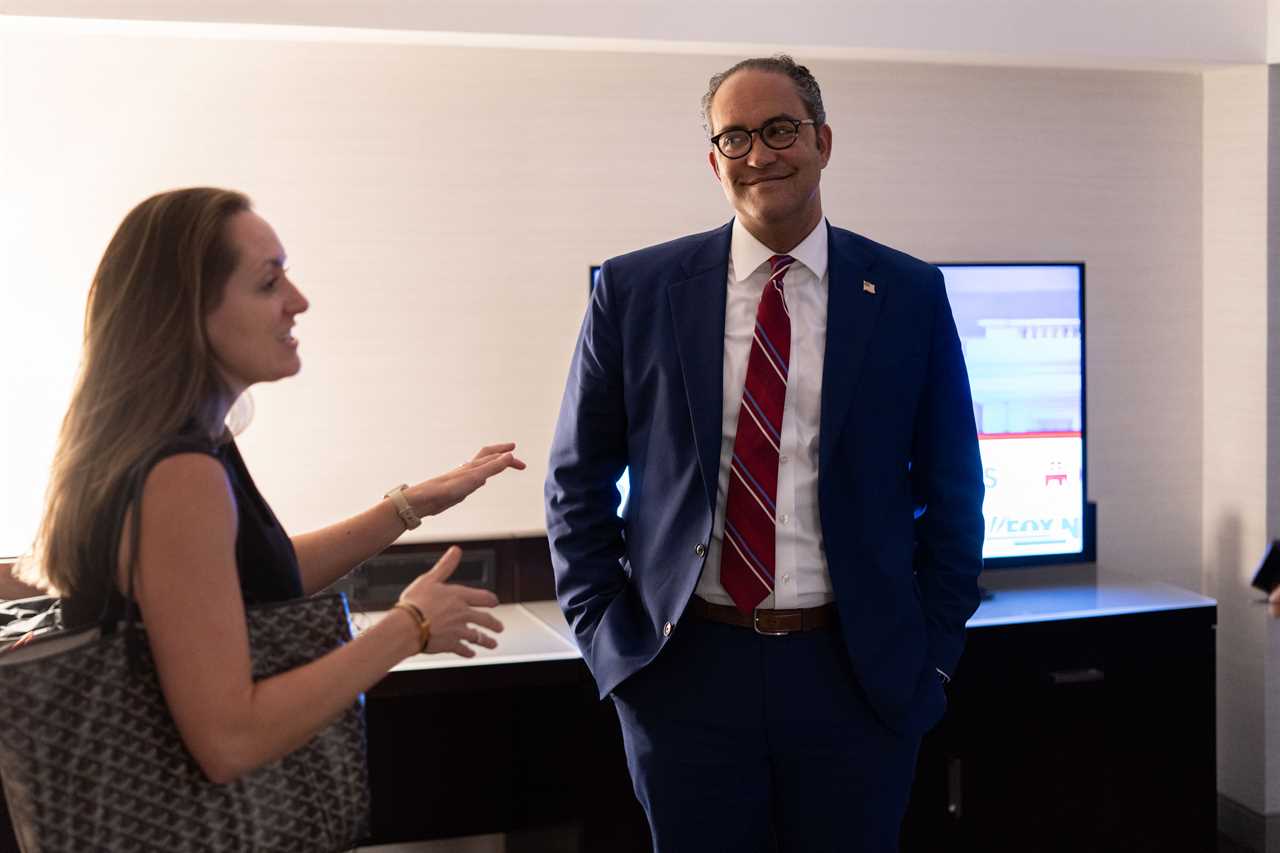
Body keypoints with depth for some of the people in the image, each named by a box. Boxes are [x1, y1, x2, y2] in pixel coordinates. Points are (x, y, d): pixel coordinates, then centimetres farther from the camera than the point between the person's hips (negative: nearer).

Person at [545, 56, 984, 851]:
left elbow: (952, 492, 6)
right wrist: (609, 637, 0)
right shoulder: (636, 290, 0)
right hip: (686, 670, 0)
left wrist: (933, 651, 2)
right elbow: (578, 481, 5)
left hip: (859, 673, 0)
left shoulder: (909, 294, 0)